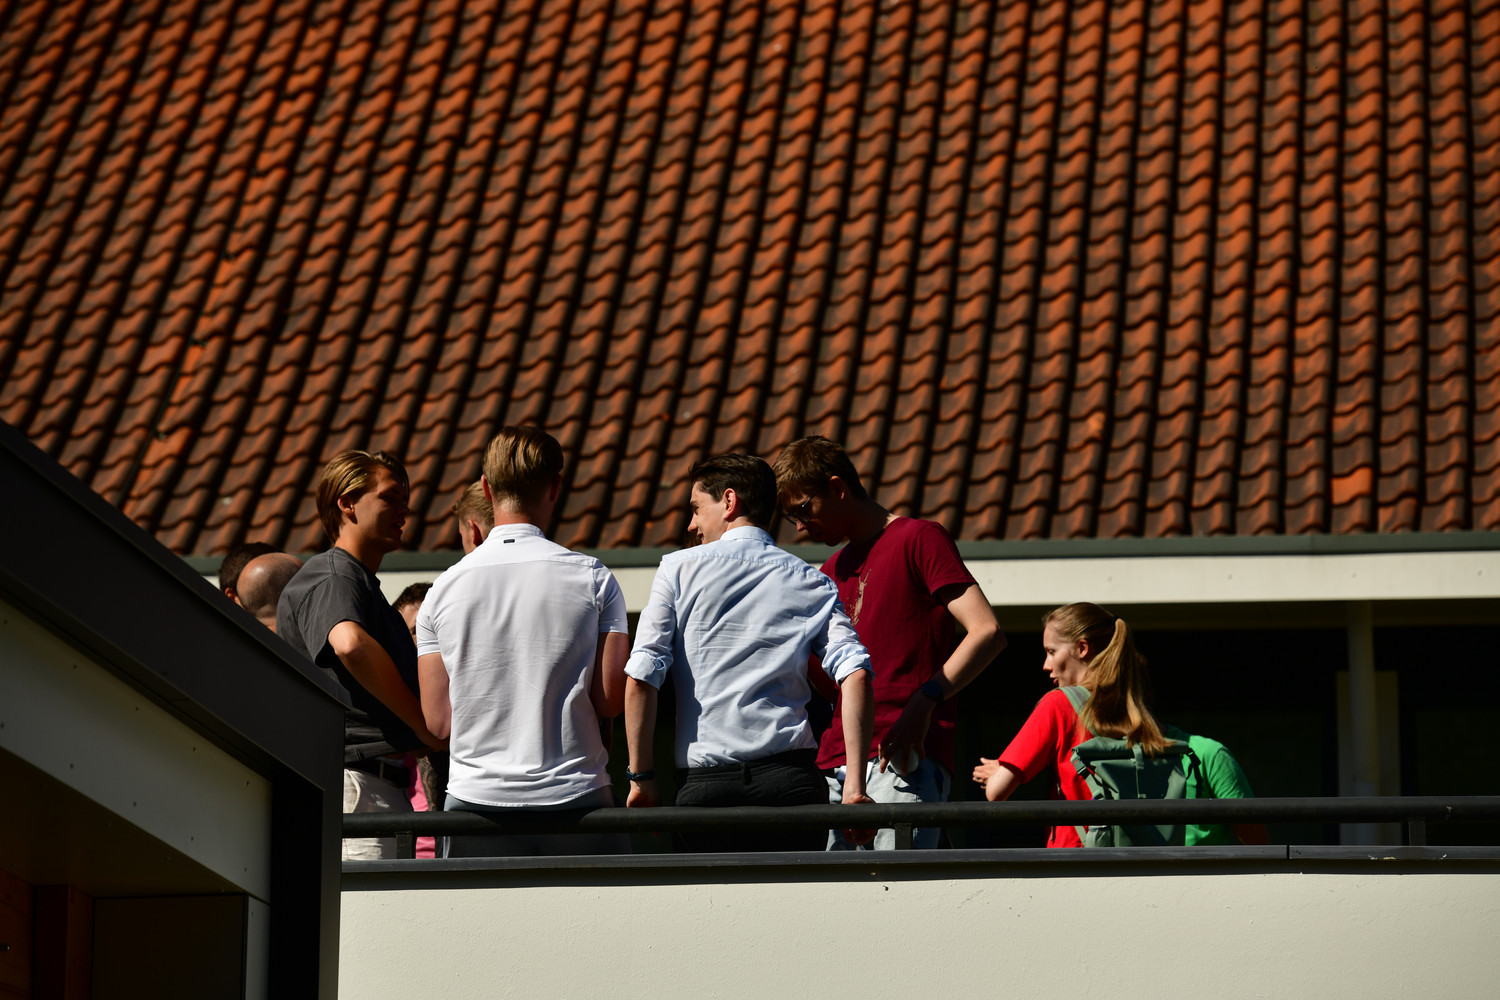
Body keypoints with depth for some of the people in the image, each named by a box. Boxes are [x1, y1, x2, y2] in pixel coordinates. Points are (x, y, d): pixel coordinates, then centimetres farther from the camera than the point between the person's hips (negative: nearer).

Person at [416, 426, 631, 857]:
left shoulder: (445, 589, 2)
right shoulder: (593, 579, -2)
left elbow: (437, 721, 3)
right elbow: (612, 700, -4)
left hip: (475, 798, 1)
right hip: (575, 798, -1)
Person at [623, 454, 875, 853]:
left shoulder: (680, 569, 6)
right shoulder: (813, 584, 12)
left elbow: (640, 680, -2)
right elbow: (855, 674, -3)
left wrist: (642, 776, 4)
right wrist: (855, 780, -4)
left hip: (705, 787, -2)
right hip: (792, 779, 2)